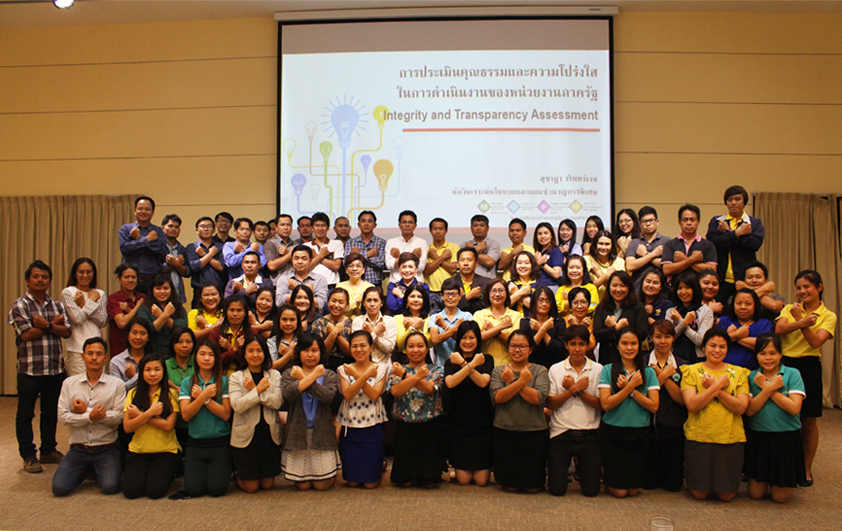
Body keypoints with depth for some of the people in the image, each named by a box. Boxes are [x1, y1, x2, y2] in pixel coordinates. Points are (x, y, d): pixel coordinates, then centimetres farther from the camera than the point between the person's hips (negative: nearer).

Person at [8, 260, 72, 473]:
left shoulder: (56, 305, 10)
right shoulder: (20, 305, -4)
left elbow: (67, 331, -2)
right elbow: (26, 334, -15)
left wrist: (46, 325, -16)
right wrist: (53, 324, -9)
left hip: (55, 368, 5)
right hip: (29, 368, -4)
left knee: (51, 413, 13)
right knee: (25, 414, 4)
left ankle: (48, 450, 26)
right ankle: (29, 456, 13)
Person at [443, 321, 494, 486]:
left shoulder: (486, 360, 4)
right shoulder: (451, 362, 6)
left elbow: (483, 382, -15)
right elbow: (450, 383, -15)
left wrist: (463, 363, -18)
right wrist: (472, 365, -19)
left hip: (482, 423, 0)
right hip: (458, 423, 1)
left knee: (482, 480, 1)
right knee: (463, 480, 1)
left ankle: (484, 466, 33)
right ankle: (459, 466, 33)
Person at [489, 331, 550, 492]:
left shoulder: (540, 371, 1)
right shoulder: (498, 371, 4)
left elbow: (537, 398, -15)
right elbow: (497, 397, -12)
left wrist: (512, 380, -13)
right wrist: (521, 381, -20)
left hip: (534, 432, -1)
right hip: (505, 432, 1)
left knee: (533, 487, 4)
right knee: (510, 486, 3)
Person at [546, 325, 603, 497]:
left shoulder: (598, 370, 2)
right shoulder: (555, 369, 2)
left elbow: (601, 405, -5)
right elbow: (550, 404, -5)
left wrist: (576, 389, -12)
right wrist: (575, 388, -13)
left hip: (589, 435, 1)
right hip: (561, 433, 0)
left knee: (591, 490, 1)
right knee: (557, 489, -2)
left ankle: (580, 469, 32)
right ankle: (567, 467, 30)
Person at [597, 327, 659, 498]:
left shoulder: (648, 372, 4)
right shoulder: (608, 370, -2)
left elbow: (654, 406, -5)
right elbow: (606, 404, -12)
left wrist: (631, 389, -15)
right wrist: (631, 386, -15)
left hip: (640, 434, 2)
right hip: (613, 433, -2)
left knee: (634, 490, 6)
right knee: (619, 491, 0)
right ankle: (606, 478, 31)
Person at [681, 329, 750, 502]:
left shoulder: (739, 373, 6)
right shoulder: (691, 371, 1)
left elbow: (741, 407, -8)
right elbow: (692, 405, -13)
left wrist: (713, 387, -13)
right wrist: (718, 385, -13)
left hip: (730, 438, 2)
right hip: (698, 437, -1)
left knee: (727, 495, 4)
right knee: (699, 493, 1)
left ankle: (719, 484, 36)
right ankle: (689, 478, 33)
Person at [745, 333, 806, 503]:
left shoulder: (792, 374, -5)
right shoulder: (751, 377, 1)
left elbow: (794, 408, -16)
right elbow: (749, 410, -10)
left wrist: (766, 387, -13)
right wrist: (770, 388, -18)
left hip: (787, 438, -2)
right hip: (758, 438, 2)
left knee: (781, 497, 5)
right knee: (756, 494, 6)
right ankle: (765, 479, 36)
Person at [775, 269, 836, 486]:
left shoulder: (828, 316, 3)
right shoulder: (790, 308, 10)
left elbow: (816, 342, -13)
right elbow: (778, 329, -10)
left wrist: (799, 319, -11)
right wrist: (803, 321, -22)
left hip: (808, 368, -2)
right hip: (784, 365, 2)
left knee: (808, 421, 4)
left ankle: (806, 468, 17)